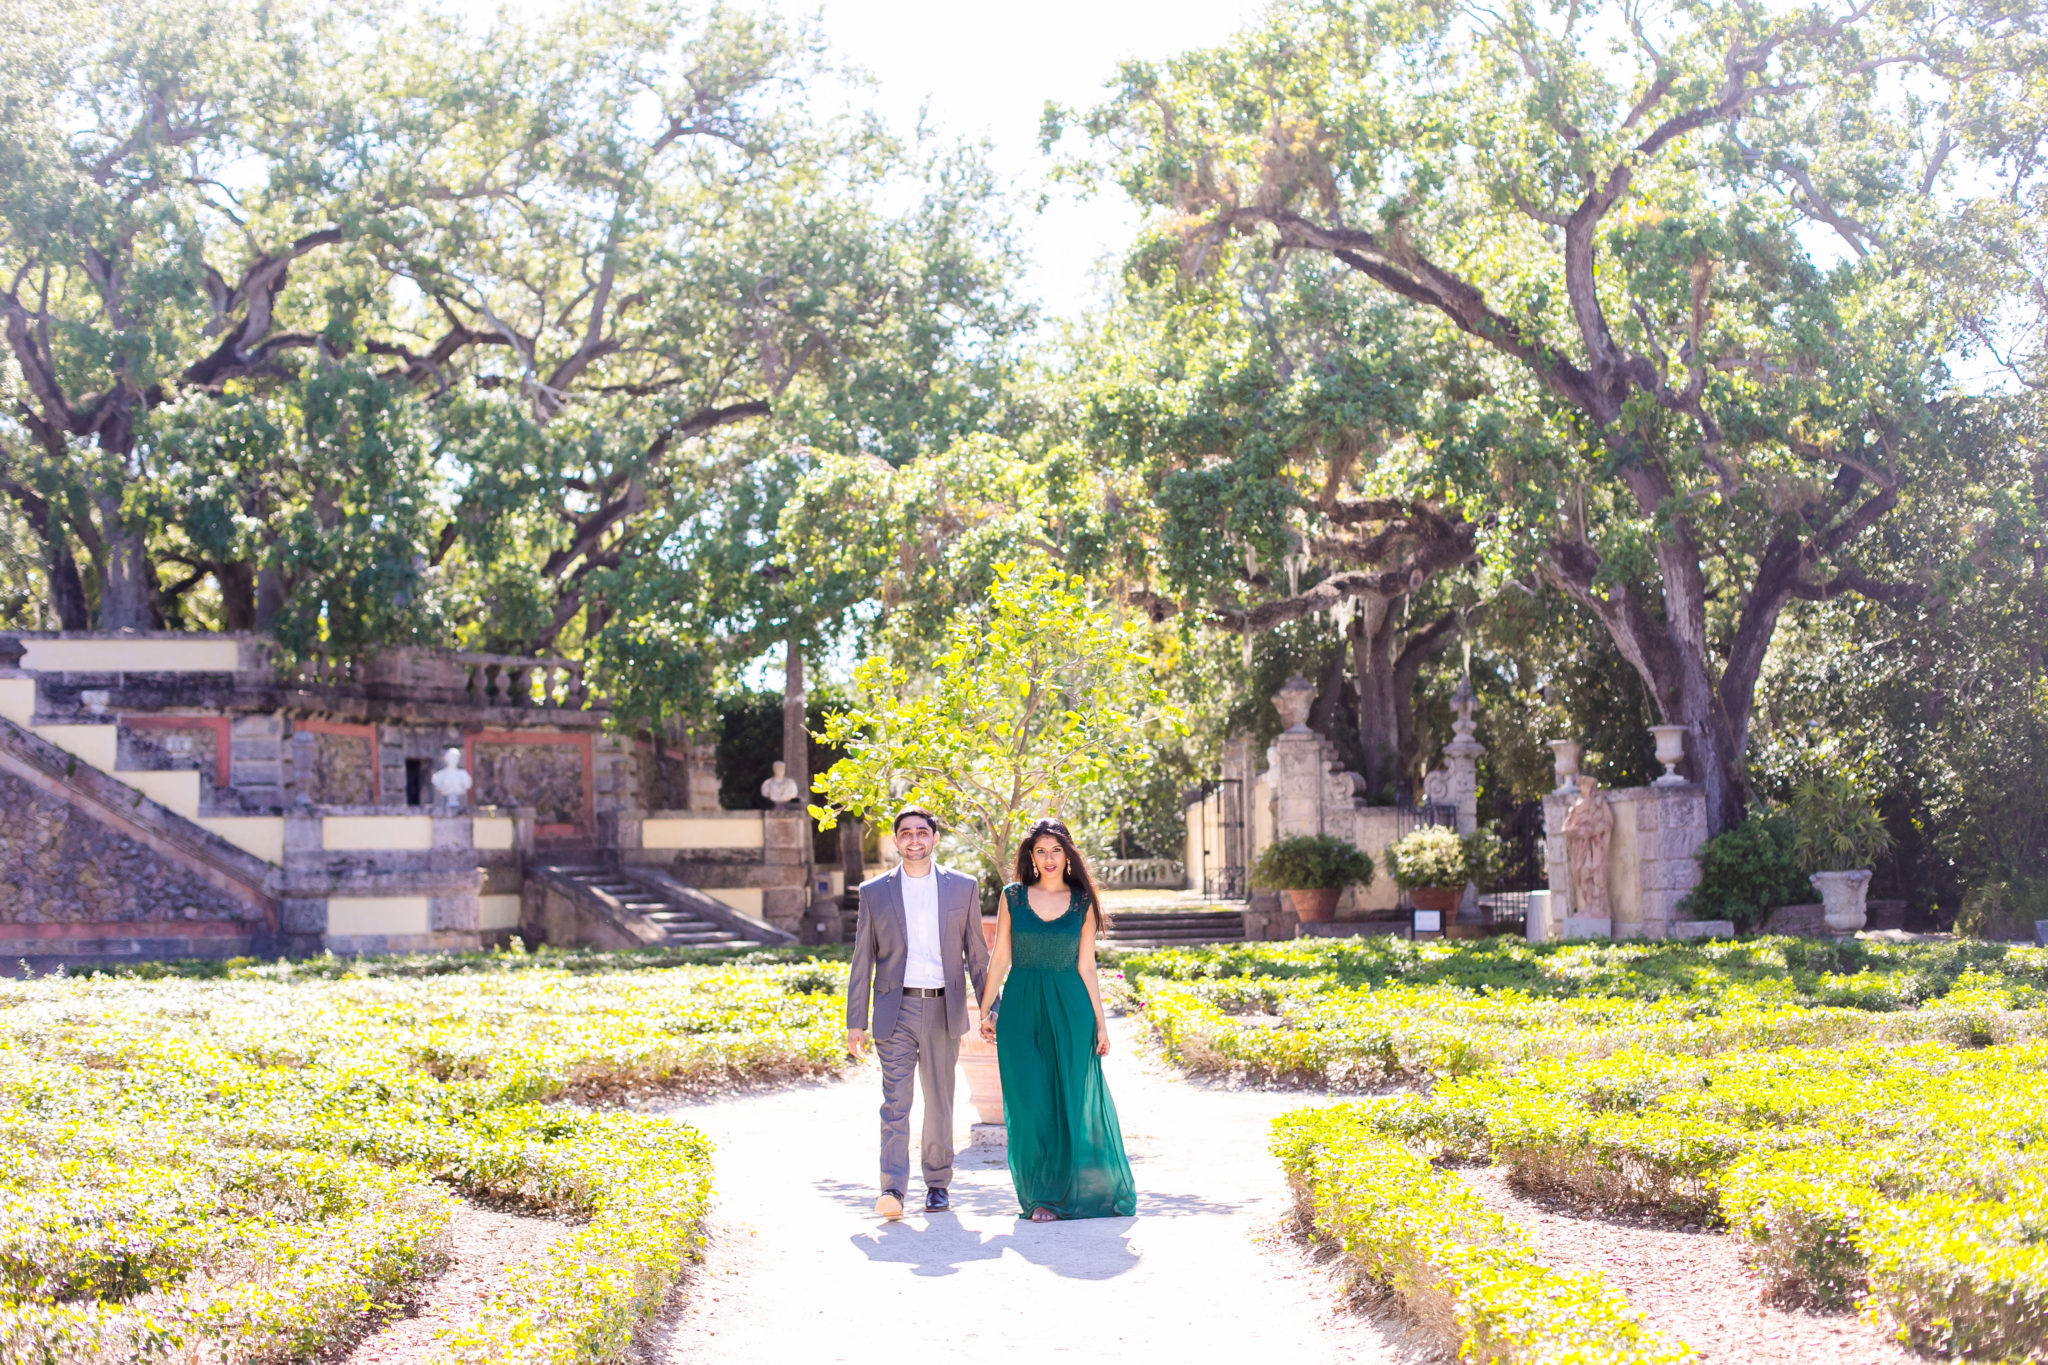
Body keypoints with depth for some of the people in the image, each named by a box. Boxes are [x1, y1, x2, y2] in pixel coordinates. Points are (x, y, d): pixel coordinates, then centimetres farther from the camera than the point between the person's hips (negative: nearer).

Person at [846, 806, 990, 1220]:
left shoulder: (963, 887, 7)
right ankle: (892, 1189, -15)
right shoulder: (874, 892, 5)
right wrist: (855, 1023, 3)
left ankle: (937, 1184, 21)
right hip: (895, 1010, -1)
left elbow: (977, 954, 10)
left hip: (944, 1010, 1)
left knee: (940, 1103, 8)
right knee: (895, 1101, -10)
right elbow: (862, 962, 7)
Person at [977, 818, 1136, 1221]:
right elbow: (1000, 959, 7)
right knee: (1030, 1104, -2)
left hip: (1068, 1008, 0)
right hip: (1021, 1009, 0)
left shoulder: (1082, 903, 4)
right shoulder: (1013, 897, 4)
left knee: (1071, 1101, 2)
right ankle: (1041, 1195, 9)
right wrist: (985, 1010, 4)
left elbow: (1086, 967, 5)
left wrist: (1100, 1023, 2)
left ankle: (1071, 1190, 16)